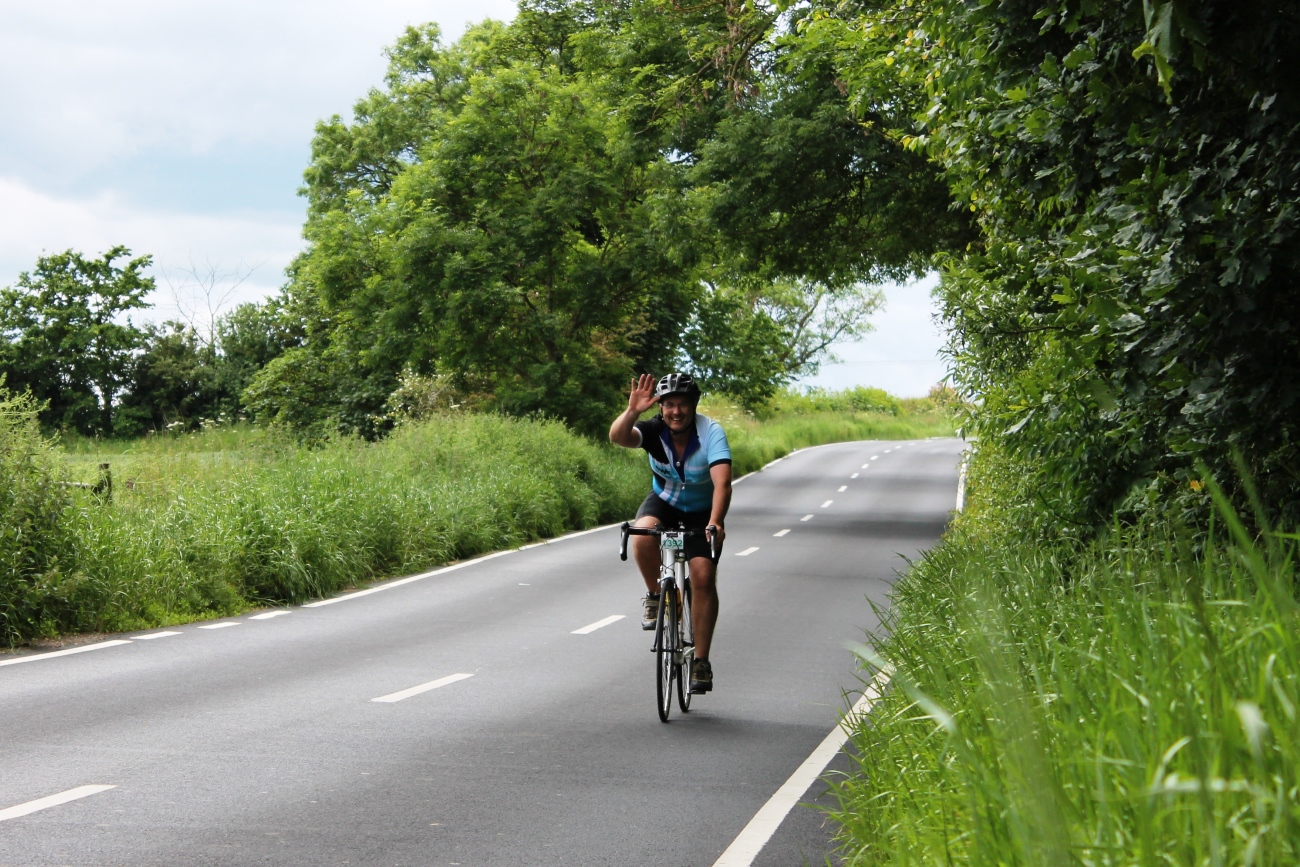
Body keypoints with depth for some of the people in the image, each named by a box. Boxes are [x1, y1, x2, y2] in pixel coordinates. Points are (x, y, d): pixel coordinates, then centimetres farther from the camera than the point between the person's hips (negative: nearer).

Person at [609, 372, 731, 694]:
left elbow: (722, 482, -39)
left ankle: (701, 661, -7)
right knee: (642, 534, -32)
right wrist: (632, 411, -58)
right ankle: (655, 595, -5)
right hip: (664, 502, 2)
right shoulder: (654, 430, -21)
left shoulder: (711, 432, -27)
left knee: (703, 577, -17)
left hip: (702, 512, -1)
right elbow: (617, 437, -40)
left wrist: (715, 522, -54)